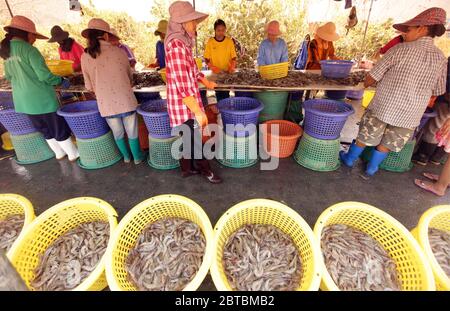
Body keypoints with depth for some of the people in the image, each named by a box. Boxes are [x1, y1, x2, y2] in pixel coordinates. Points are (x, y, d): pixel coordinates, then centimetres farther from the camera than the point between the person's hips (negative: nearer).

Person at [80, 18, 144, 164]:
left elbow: (89, 86, 7)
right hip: (125, 101, -2)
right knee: (132, 132, 15)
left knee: (118, 133, 21)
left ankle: (126, 156, 40)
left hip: (106, 104, 2)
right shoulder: (119, 51, -2)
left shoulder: (85, 57, 2)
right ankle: (137, 157, 32)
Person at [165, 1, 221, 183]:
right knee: (195, 141, 6)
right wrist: (198, 111, -25)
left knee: (188, 139, 19)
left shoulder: (183, 42, 11)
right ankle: (205, 170, 25)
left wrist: (206, 82, 36)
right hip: (185, 105, -10)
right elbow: (183, 86, -26)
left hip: (185, 104, 10)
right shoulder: (176, 45, -21)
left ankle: (187, 169, 36)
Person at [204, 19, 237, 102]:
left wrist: (232, 67, -13)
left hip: (227, 73, 0)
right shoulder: (210, 42, 0)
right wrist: (213, 68, -15)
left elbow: (233, 57, 5)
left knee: (226, 94, 1)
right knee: (218, 94, 3)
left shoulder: (229, 41, 2)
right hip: (216, 73, 0)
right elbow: (207, 59, 2)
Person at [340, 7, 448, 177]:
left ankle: (350, 158, 30)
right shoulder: (441, 59, 1)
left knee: (366, 136, 13)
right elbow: (437, 92, 8)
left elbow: (372, 78, -7)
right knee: (387, 143, 17)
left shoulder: (400, 49, -10)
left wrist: (366, 84, 14)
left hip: (383, 107, -3)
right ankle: (372, 167, 30)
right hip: (411, 115, 3)